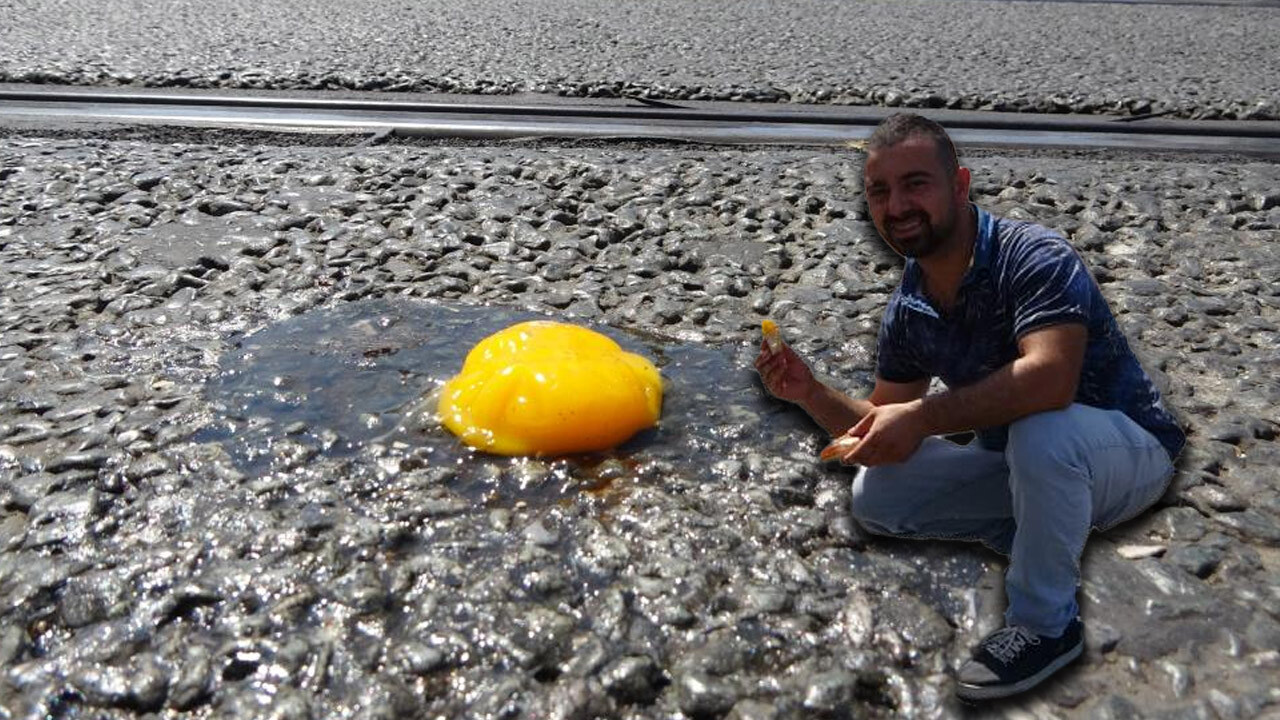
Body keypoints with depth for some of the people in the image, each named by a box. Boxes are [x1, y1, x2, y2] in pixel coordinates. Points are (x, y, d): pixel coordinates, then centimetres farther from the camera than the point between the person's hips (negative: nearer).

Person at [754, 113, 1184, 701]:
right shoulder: (907, 311, -4)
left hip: (1127, 451, -6)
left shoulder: (1033, 257, -25)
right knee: (875, 497, -5)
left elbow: (1049, 378, -42)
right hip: (1017, 463, 6)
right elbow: (881, 427, 3)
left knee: (1040, 430, -38)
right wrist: (812, 395, -15)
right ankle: (1055, 537, 2)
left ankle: (1046, 625, -14)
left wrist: (921, 416, -38)